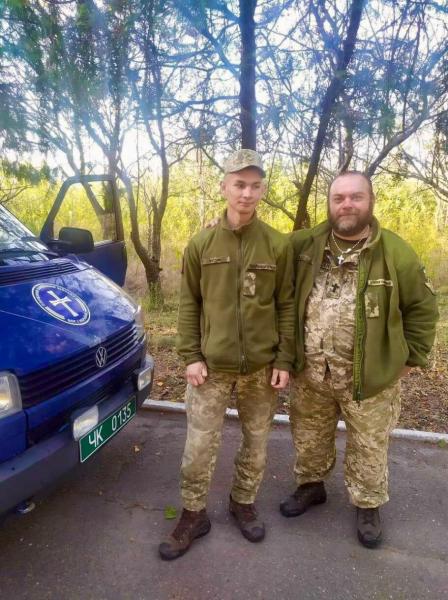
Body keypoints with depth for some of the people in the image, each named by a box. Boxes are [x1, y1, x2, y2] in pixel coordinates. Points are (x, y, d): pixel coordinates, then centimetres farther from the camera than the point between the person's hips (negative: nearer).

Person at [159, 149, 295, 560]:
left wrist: (284, 360, -4)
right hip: (211, 365, 0)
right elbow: (189, 304, 1)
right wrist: (190, 356, -5)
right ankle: (194, 515, 30)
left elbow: (286, 306, 0)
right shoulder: (201, 244, 0)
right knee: (198, 447, 7)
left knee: (256, 444, 16)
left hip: (262, 367, 1)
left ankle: (244, 503, 40)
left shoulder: (279, 245, -2)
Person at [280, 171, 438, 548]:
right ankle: (311, 486, 48)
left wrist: (410, 358, -1)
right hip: (310, 373, 3)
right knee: (308, 438, 21)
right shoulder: (306, 244, -3)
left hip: (369, 377, -2)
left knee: (368, 449, 16)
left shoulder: (396, 253, -10)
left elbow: (422, 308, -1)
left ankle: (368, 505, 41)